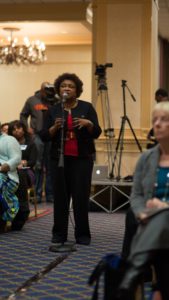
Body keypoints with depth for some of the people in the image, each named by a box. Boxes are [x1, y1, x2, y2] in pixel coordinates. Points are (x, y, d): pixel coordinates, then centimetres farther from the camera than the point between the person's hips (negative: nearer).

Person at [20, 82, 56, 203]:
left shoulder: (56, 102, 1)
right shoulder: (32, 100, 4)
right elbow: (23, 115, 13)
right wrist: (27, 128, 2)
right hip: (37, 136, 0)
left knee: (50, 167, 7)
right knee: (38, 166, 0)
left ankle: (50, 194, 15)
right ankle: (37, 194, 7)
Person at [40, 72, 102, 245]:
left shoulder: (87, 107, 1)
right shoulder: (53, 110, 6)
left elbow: (96, 133, -2)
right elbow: (44, 136, 2)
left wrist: (88, 123, -21)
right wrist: (55, 127, -16)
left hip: (82, 158, -2)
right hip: (59, 158, 2)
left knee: (81, 196, -3)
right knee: (60, 196, 3)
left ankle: (83, 234, 4)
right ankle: (59, 233, 11)